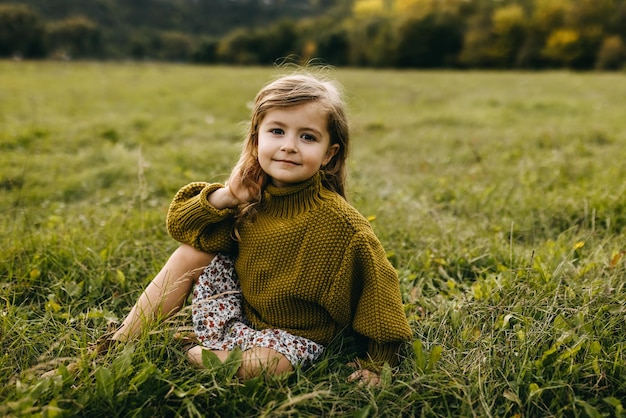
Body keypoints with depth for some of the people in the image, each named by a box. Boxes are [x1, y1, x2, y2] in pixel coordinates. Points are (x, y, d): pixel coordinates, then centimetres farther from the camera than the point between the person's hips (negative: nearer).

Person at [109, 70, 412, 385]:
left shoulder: (337, 221, -27)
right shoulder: (252, 195, -10)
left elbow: (378, 285, -18)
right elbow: (179, 224, -4)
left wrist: (375, 363, -14)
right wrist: (225, 197, -23)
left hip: (296, 332, -5)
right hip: (240, 309, 5)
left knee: (259, 363, -33)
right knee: (191, 252, -7)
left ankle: (195, 355, -3)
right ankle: (121, 341, 2)